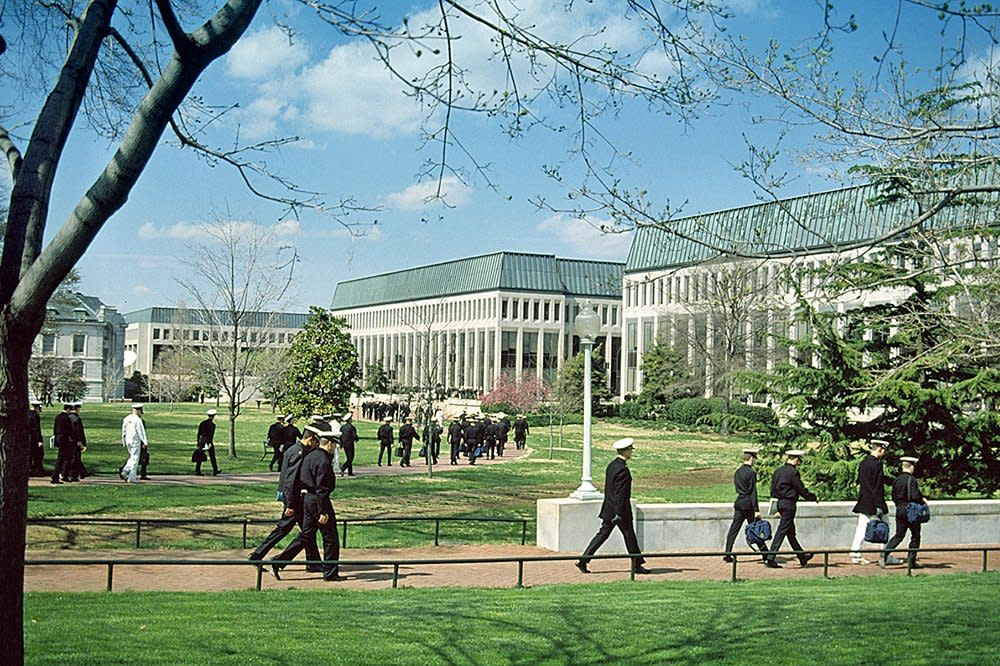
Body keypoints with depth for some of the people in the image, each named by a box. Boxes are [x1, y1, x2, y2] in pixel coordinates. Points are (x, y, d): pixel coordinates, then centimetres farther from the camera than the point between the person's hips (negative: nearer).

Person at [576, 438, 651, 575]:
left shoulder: (611, 465, 9)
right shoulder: (622, 469, -20)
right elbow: (620, 493, -22)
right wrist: (619, 513, -21)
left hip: (609, 509, 8)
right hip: (620, 508, -8)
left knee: (603, 534, 9)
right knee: (629, 536, 5)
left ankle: (583, 560, 4)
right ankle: (637, 565, 15)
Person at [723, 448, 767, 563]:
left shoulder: (738, 472, 10)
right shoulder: (751, 473, -13)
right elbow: (753, 492, -16)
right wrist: (756, 509, -15)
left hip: (739, 503, 7)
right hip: (749, 505, -6)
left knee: (734, 529, 4)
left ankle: (727, 555, -1)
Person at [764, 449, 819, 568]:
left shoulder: (778, 471, 9)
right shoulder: (793, 472, -15)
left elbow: (773, 490, 13)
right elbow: (801, 490, -11)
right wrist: (814, 498, 5)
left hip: (780, 503, 9)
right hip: (789, 504, -9)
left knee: (791, 532, 16)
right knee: (782, 531, -6)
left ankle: (802, 557, 30)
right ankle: (770, 559, -9)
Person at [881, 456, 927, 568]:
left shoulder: (897, 480, 7)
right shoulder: (911, 479, -14)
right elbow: (915, 496, -21)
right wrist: (923, 502, -3)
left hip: (899, 510, 6)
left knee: (899, 535, 10)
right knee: (915, 536, 8)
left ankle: (884, 554, -5)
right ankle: (911, 561, 9)